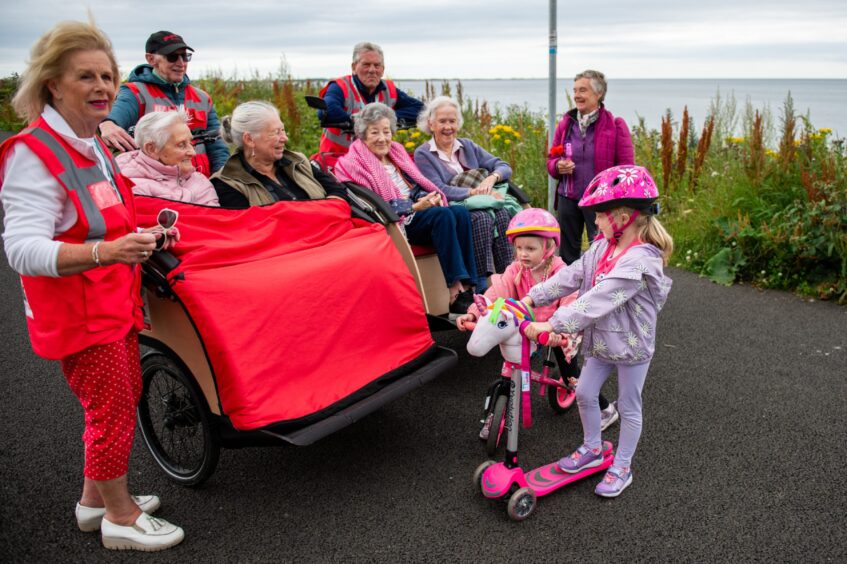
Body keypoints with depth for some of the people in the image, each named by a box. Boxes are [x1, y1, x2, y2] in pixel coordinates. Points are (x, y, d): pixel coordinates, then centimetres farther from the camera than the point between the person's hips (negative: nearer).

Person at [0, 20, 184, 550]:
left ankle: (96, 498, 36)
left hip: (114, 301, 9)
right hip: (77, 311, -9)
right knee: (113, 410, 1)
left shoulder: (91, 146, 9)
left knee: (126, 396, 17)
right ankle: (121, 518, 21)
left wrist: (143, 237, 10)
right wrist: (105, 252, -41)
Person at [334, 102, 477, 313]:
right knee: (443, 216, -30)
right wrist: (414, 207, -18)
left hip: (419, 209, 7)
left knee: (461, 213, -21)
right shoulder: (354, 163, -2)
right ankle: (456, 292, -32)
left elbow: (419, 184, 23)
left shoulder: (397, 151, 20)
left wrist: (432, 197, -2)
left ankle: (469, 285, -25)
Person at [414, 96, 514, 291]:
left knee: (502, 214, -27)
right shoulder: (423, 155, 3)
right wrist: (474, 192, -21)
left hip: (481, 205, 4)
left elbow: (504, 167, 11)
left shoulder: (468, 147, 18)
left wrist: (491, 178, -12)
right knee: (482, 217, -33)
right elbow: (440, 191, -12)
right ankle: (481, 285, -34)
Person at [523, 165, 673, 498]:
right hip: (602, 341, 8)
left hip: (631, 346, -7)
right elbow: (572, 275, -3)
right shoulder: (604, 246, -3)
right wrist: (532, 298, -11)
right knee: (584, 394, 15)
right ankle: (591, 449, 38)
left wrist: (552, 324, -39)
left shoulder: (640, 260, -30)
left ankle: (621, 468, 29)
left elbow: (598, 300, -37)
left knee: (628, 407, 11)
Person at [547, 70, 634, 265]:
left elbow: (626, 167, -3)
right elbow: (551, 160, 17)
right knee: (567, 255, 11)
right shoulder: (566, 123, 8)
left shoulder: (615, 125, -4)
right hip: (568, 199, 4)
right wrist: (558, 166, -8)